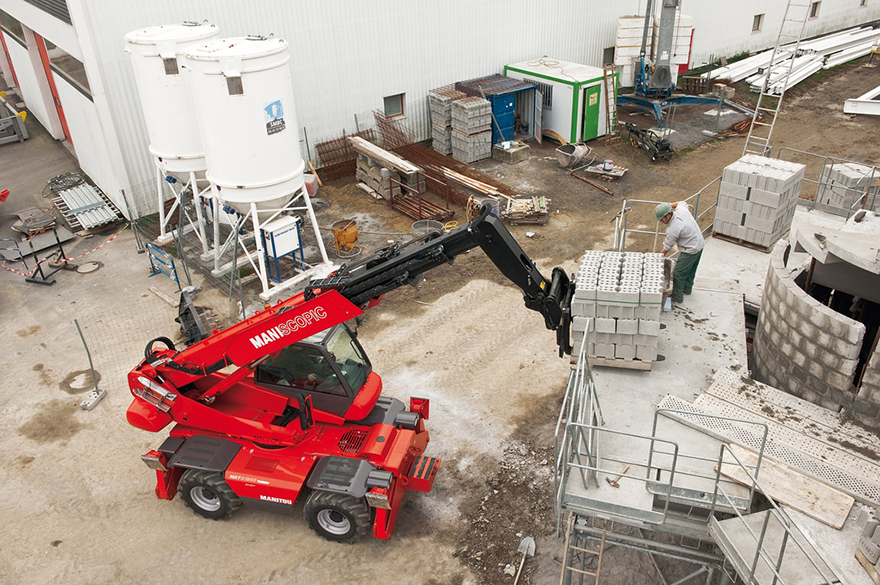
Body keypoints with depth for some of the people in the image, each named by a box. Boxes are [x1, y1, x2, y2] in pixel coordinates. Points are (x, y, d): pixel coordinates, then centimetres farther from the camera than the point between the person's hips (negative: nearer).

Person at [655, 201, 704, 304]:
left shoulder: (672, 229, -29)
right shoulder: (681, 209, -11)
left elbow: (667, 247, -17)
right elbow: (682, 203, 17)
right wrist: (669, 205, 14)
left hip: (690, 251, -9)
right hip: (700, 243, 10)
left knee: (678, 273, 2)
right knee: (691, 270, 27)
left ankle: (677, 296, 13)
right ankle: (687, 288, 46)